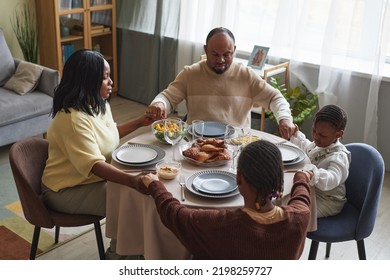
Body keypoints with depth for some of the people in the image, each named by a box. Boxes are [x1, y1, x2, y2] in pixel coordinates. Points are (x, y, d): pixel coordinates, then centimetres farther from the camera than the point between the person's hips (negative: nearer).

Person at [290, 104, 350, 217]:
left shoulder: (339, 157, -27)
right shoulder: (319, 144, 0)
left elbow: (332, 179, -46)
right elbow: (306, 147, 26)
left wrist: (314, 175, -65)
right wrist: (296, 134, 14)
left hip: (327, 201, -9)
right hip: (311, 191, 9)